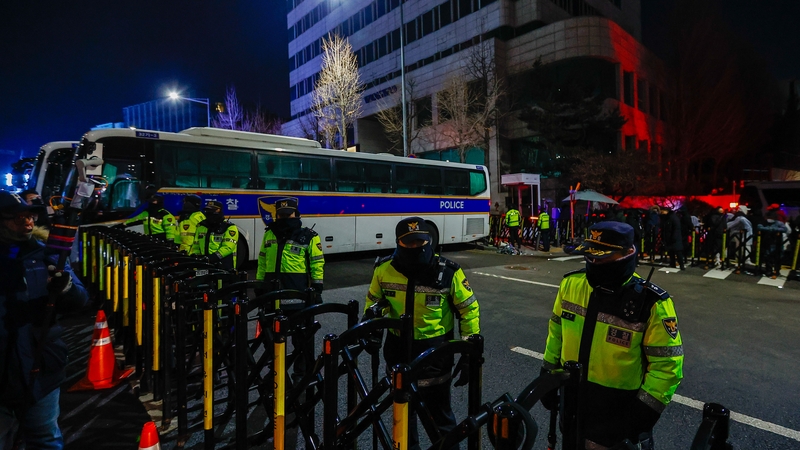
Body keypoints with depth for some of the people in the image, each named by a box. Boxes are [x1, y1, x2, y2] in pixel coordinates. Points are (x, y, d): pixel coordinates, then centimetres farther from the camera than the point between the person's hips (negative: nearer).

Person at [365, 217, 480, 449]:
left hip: (434, 350, -3)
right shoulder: (384, 269, -11)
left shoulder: (448, 272, -17)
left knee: (439, 412, 11)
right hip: (398, 348, 3)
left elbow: (469, 309, -6)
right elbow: (374, 300, 9)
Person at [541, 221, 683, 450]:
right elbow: (556, 332, 5)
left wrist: (643, 413, -16)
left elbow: (667, 364, -15)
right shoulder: (571, 284, -8)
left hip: (616, 414, -4)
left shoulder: (651, 303, -21)